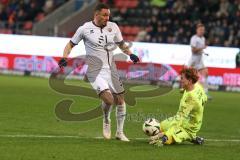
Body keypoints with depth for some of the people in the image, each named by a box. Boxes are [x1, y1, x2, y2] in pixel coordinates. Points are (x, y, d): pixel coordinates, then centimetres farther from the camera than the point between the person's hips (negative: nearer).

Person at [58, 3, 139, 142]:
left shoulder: (113, 27, 4)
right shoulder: (85, 29, -5)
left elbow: (121, 44, 18)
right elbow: (71, 44, 6)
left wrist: (130, 54, 1)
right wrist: (65, 58, -10)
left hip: (111, 69, 5)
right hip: (95, 71, -5)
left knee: (120, 99, 6)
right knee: (108, 99, -22)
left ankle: (120, 132, 24)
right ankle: (106, 122, 10)